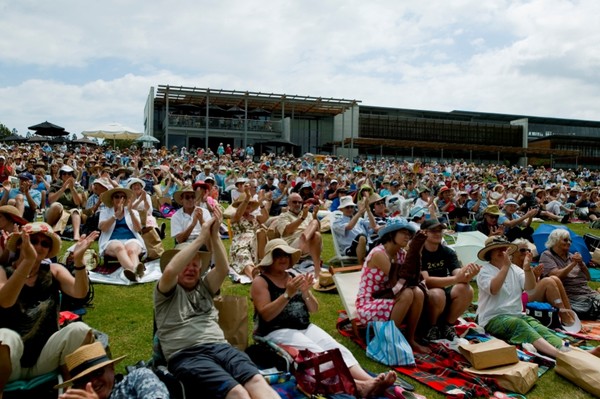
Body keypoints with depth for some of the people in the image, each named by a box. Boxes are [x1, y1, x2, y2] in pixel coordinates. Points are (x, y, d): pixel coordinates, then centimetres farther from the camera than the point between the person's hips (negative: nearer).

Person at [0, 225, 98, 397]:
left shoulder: (54, 270, 6)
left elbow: (80, 292, -13)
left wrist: (78, 259, -30)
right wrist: (28, 260, -36)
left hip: (44, 359, 3)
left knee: (80, 330, -25)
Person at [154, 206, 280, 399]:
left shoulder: (204, 286, 25)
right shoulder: (167, 292, 12)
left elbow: (223, 269, 5)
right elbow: (169, 270, -12)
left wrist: (214, 235, -8)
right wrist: (201, 237, -11)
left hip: (220, 347, 4)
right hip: (186, 356, -4)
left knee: (256, 380, -28)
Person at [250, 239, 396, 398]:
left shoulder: (295, 277, 16)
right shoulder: (260, 282, 0)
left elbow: (314, 309, 12)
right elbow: (266, 315, -13)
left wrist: (305, 292, -8)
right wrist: (288, 294, -21)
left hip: (306, 328, 6)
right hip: (277, 332, -6)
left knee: (337, 349, -20)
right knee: (316, 354, -31)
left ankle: (369, 381, -39)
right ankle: (357, 386, -47)